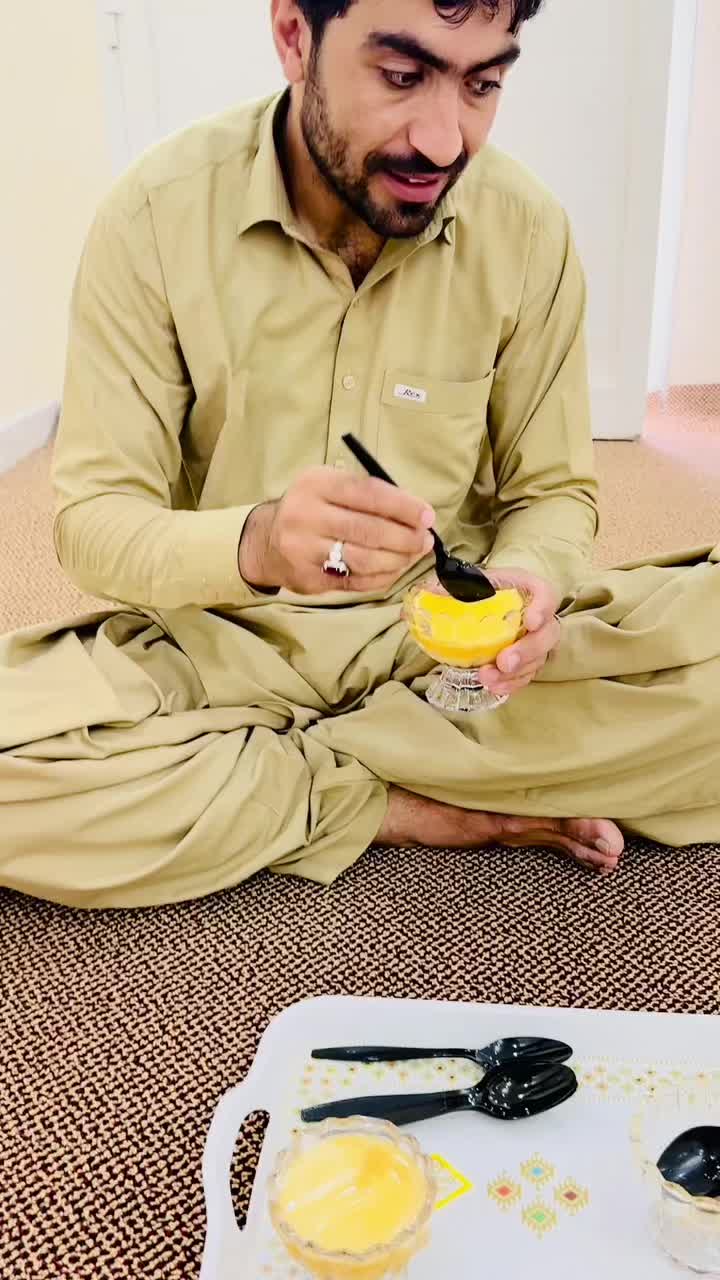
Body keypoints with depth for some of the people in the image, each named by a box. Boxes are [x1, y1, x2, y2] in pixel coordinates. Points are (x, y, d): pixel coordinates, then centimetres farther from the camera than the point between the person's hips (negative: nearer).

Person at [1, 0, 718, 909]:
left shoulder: (527, 231, -7)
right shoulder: (158, 217, -12)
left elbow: (553, 489, 3)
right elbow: (91, 522, -11)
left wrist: (527, 578, -22)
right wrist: (255, 543, -33)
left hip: (449, 636, 2)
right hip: (233, 639, -1)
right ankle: (428, 811, -12)